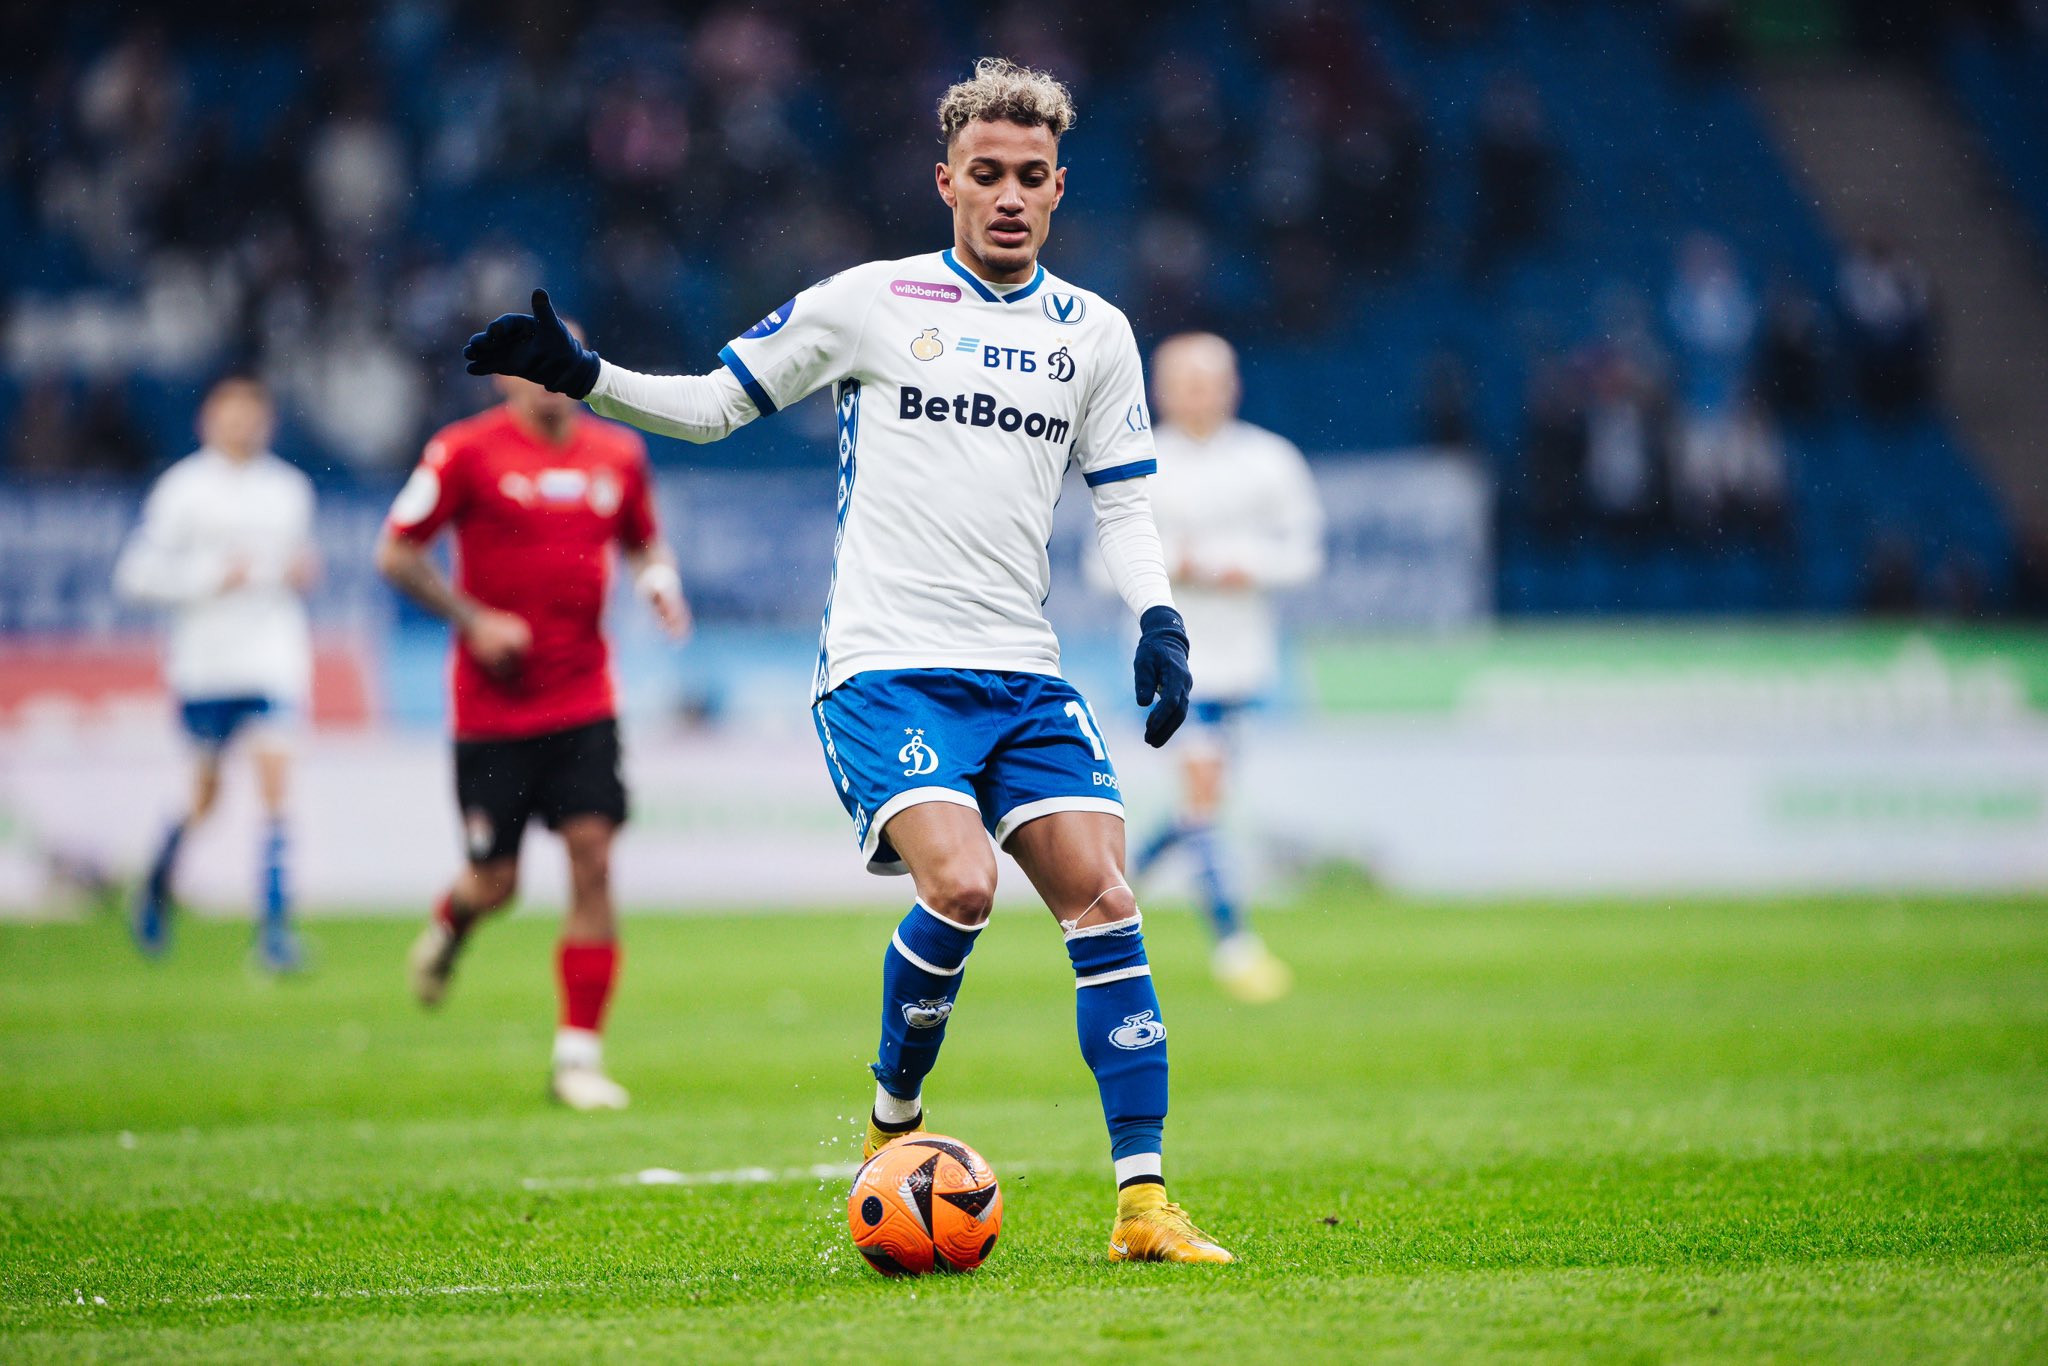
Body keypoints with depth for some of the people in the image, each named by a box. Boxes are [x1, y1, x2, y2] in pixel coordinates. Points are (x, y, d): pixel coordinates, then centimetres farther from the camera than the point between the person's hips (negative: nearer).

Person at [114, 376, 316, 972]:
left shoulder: (290, 489, 11)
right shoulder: (184, 488, -2)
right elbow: (136, 574, -4)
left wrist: (301, 572, 3)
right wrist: (209, 578, -14)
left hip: (273, 659, 2)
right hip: (206, 660, -2)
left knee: (275, 780, -12)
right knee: (206, 792, 10)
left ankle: (274, 926, -12)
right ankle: (158, 881, 40)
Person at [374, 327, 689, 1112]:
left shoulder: (617, 454, 8)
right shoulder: (466, 451, -6)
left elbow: (642, 540, 24)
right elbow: (396, 554, -3)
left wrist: (658, 579, 1)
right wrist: (472, 619, -13)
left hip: (584, 700, 3)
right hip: (493, 703, -3)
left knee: (593, 856, -9)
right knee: (496, 882, 0)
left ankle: (579, 1054, -3)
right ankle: (447, 929, 39)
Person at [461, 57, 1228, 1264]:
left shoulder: (1095, 334, 11)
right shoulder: (872, 303, 2)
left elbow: (1123, 499, 17)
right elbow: (713, 404, 9)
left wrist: (1161, 623, 0)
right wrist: (581, 376, -5)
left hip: (1023, 674, 4)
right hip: (886, 667, -4)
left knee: (1104, 900, -9)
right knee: (960, 884, -24)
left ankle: (1144, 1201, -5)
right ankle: (893, 1124, 1)